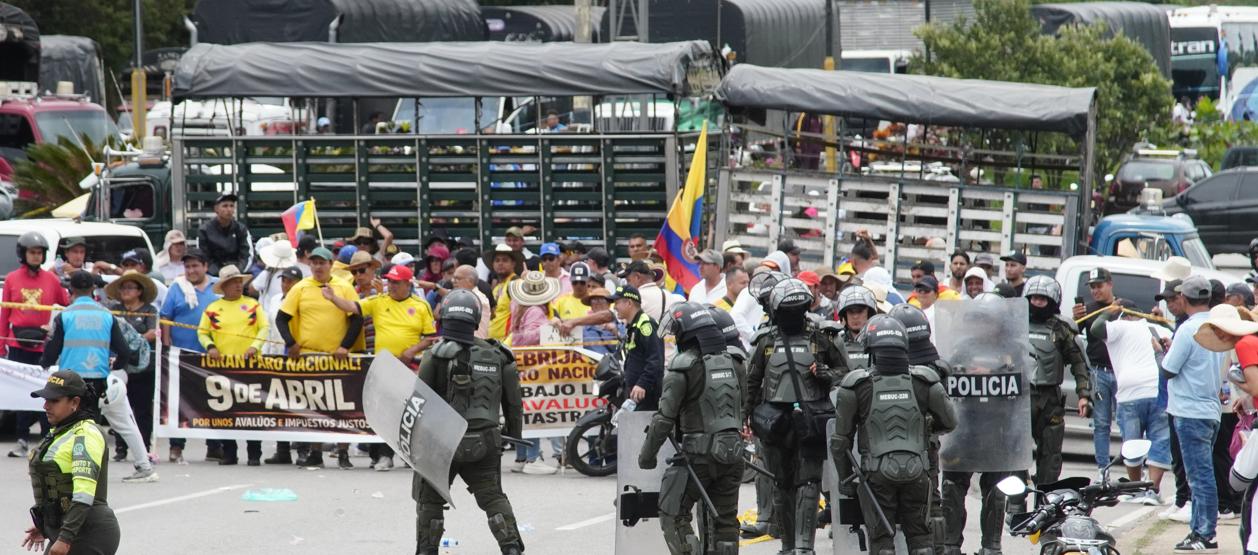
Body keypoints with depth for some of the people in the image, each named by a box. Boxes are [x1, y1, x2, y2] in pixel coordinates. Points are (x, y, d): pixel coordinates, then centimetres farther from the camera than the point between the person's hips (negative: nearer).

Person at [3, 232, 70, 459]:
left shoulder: (51, 279, 3)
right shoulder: (12, 280, 4)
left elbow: (67, 305, 10)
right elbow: (4, 314, 7)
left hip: (44, 345, -1)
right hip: (18, 344, 1)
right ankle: (22, 441, 8)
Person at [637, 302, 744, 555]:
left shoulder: (684, 366, -11)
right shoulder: (734, 364, 9)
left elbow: (665, 417, -11)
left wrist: (647, 455, -1)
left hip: (698, 455, -6)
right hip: (732, 454, 6)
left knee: (673, 517, 1)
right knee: (725, 521, 12)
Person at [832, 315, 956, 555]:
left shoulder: (856, 385, -7)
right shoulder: (925, 382, -2)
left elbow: (841, 440, -1)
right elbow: (949, 422, 10)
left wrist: (844, 478, 10)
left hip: (876, 473, -2)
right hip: (916, 472, 2)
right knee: (920, 536, 14)